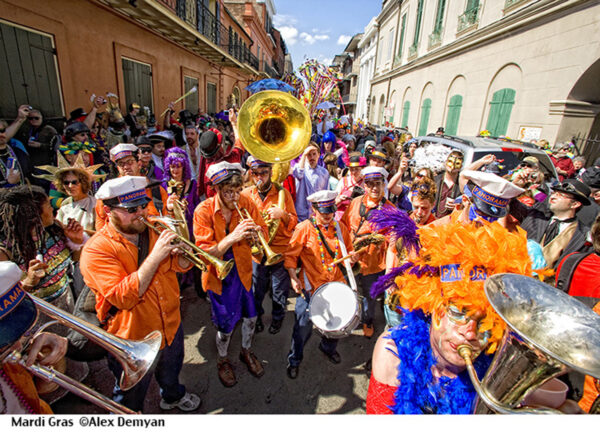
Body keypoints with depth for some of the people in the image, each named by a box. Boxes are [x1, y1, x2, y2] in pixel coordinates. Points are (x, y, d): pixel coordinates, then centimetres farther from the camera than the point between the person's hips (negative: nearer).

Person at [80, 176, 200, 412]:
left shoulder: (154, 229, -7)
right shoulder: (96, 249, -23)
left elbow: (182, 266, -3)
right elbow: (123, 297, -33)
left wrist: (180, 249, -25)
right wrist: (155, 256, -38)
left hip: (171, 326, 5)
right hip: (133, 340, -5)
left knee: (171, 372, 34)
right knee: (132, 396, 24)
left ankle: (173, 395, 63)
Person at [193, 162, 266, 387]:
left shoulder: (246, 203, -10)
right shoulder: (204, 211, -19)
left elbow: (263, 232, -3)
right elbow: (205, 253, -23)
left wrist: (254, 233, -27)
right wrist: (233, 237, -37)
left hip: (242, 269, 3)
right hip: (219, 275, -3)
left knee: (250, 316, 15)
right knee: (226, 324, 9)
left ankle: (246, 351, 47)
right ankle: (222, 360, 42)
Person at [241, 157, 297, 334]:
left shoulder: (282, 193, -4)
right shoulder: (245, 194, -1)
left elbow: (294, 223, -5)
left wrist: (283, 214, -25)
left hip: (280, 250, -1)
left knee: (280, 289, 12)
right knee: (256, 288, 16)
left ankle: (277, 317, 40)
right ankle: (257, 316, 44)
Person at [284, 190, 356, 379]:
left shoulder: (340, 227, 4)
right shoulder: (304, 228, -10)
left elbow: (348, 251, 16)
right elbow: (290, 255, -6)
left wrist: (352, 257, -6)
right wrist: (293, 278, -16)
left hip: (336, 283, 4)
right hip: (310, 285, -4)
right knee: (303, 325, 3)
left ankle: (329, 347, 49)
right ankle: (294, 360, 33)